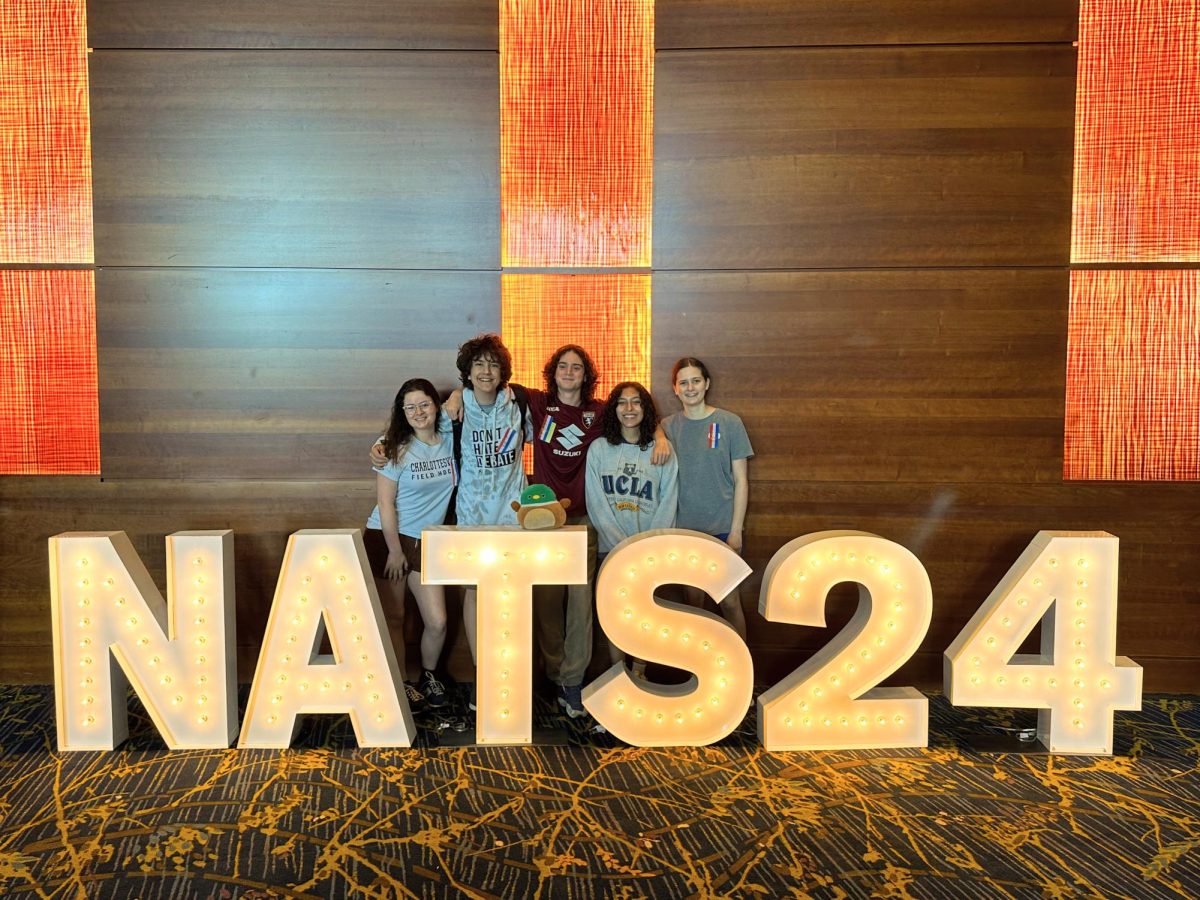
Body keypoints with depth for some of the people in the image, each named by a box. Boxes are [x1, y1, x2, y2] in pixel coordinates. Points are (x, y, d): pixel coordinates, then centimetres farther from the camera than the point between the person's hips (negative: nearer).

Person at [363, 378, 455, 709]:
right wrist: (395, 551, -13)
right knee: (394, 619, 6)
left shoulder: (448, 441, 0)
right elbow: (385, 504, -12)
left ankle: (429, 675, 26)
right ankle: (399, 684, 24)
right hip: (388, 539, -4)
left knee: (437, 622, 0)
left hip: (425, 543, 4)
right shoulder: (397, 448, -11)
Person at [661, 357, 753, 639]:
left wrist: (736, 530, -7)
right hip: (684, 528, 2)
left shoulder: (729, 423, -4)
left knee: (729, 601, 0)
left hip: (722, 528, -2)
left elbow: (741, 480, -3)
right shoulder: (668, 426, 3)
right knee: (694, 600, 11)